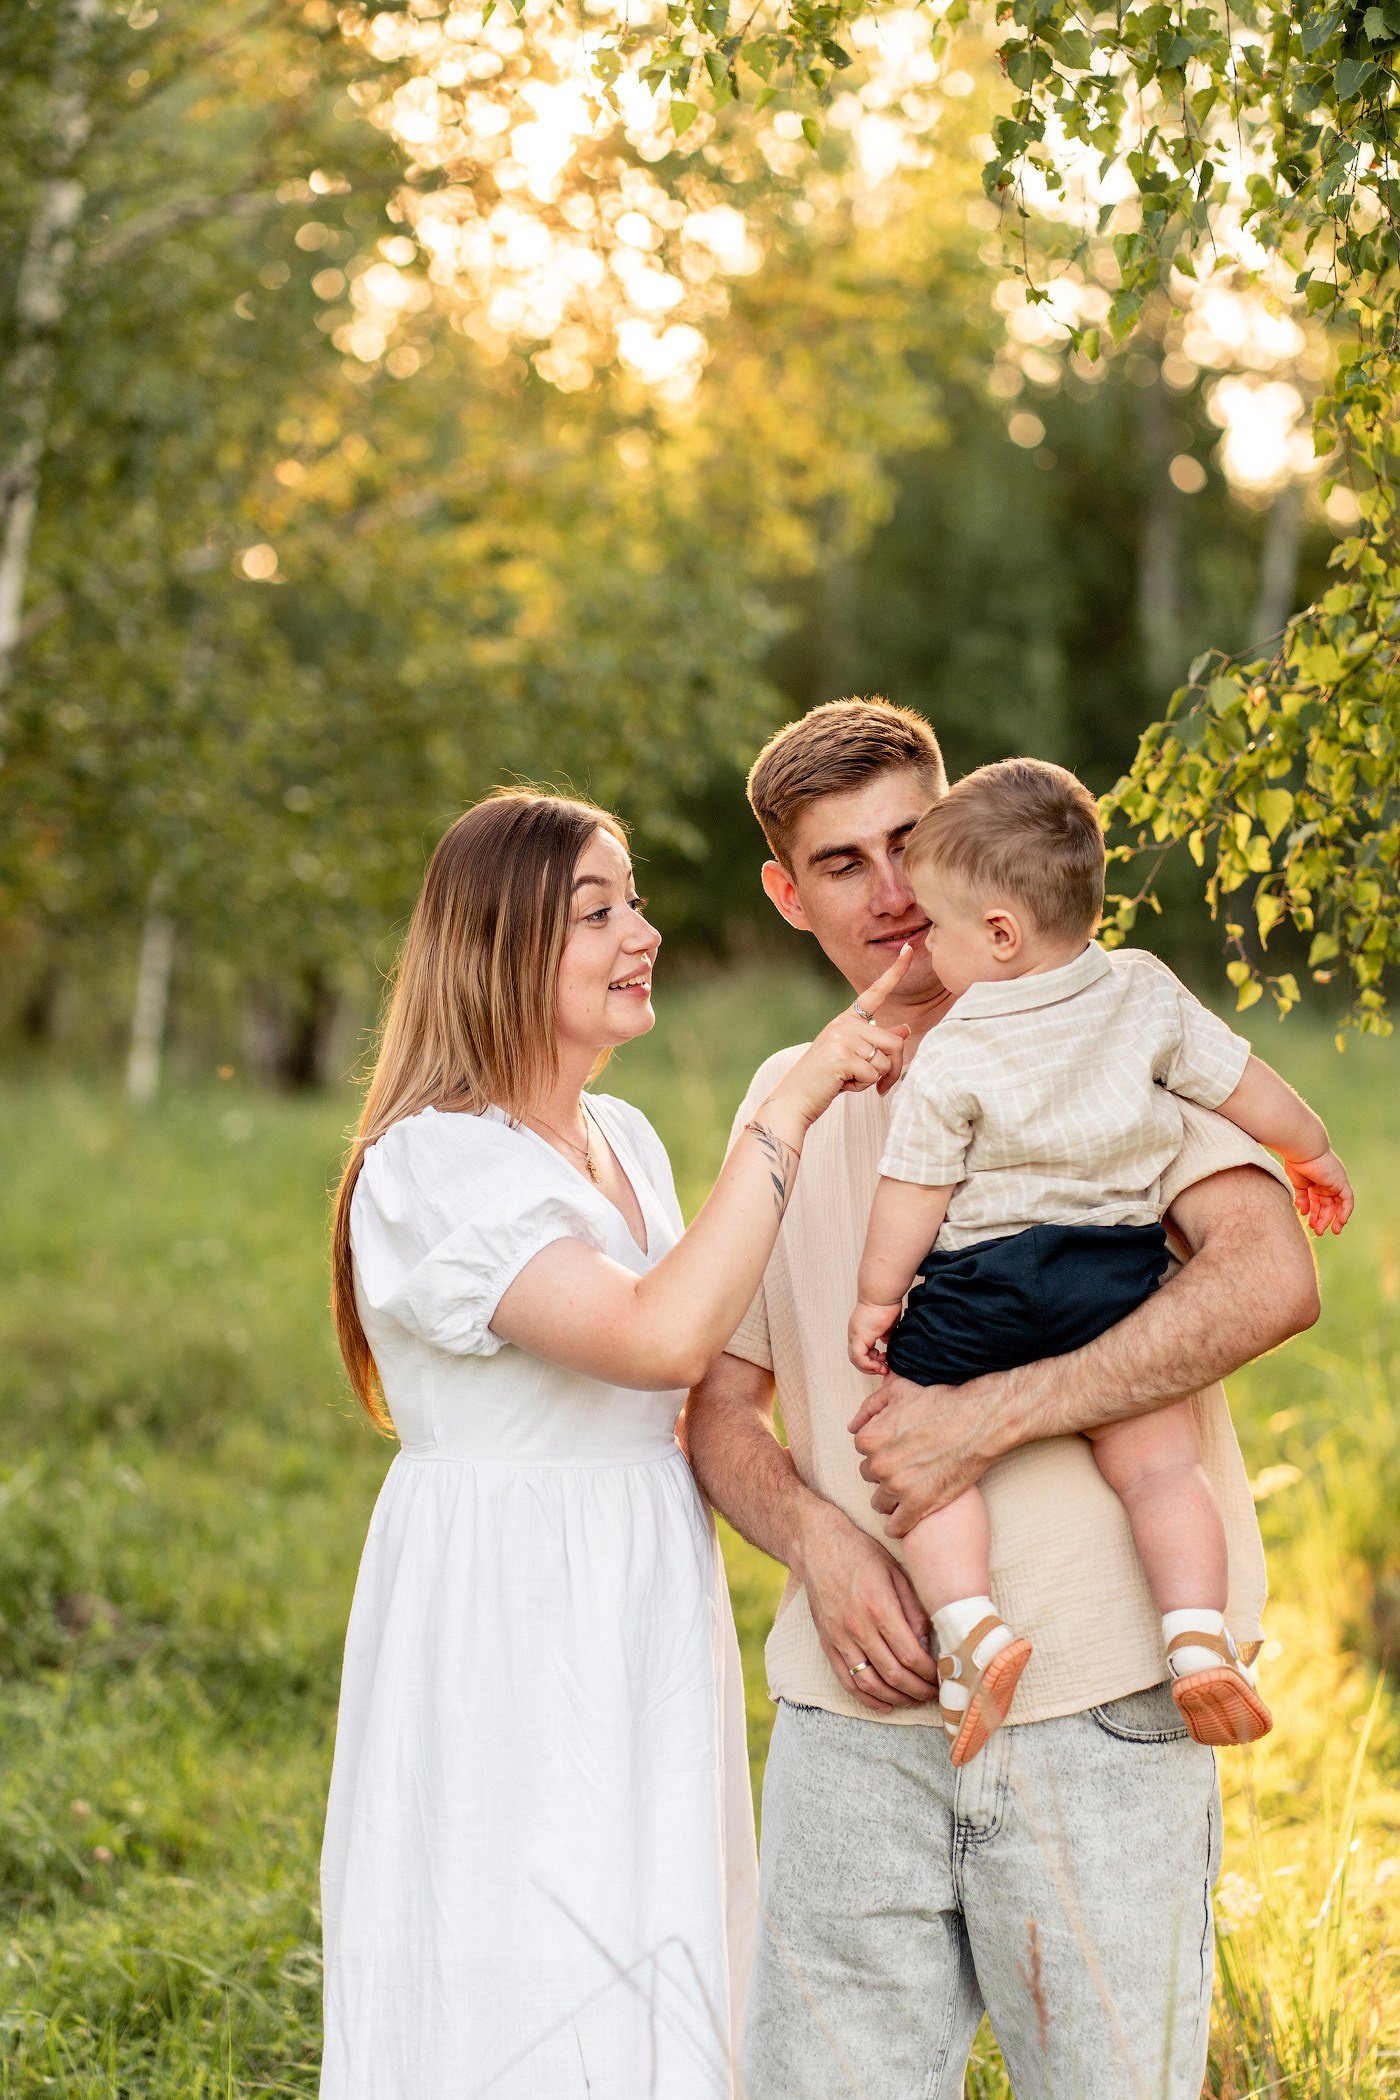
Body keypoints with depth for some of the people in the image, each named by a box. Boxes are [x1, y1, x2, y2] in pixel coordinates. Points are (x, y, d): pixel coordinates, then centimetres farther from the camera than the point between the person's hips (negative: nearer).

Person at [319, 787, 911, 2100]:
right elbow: (660, 1336, -29)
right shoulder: (434, 1166, -16)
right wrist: (787, 1109, -25)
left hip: (644, 1622, 8)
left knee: (650, 1993, 11)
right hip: (503, 1630, -8)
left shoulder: (625, 1142, 11)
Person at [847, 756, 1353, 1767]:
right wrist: (1317, 1155, 29)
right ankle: (1200, 1642, -10)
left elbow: (912, 1196, -2)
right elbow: (1252, 1090, 11)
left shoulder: (951, 1059, -6)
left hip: (981, 1287, -3)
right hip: (1121, 1274, 3)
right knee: (1159, 1462, 6)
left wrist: (877, 1297, 11)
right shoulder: (1148, 995, 3)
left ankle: (973, 1626, -11)